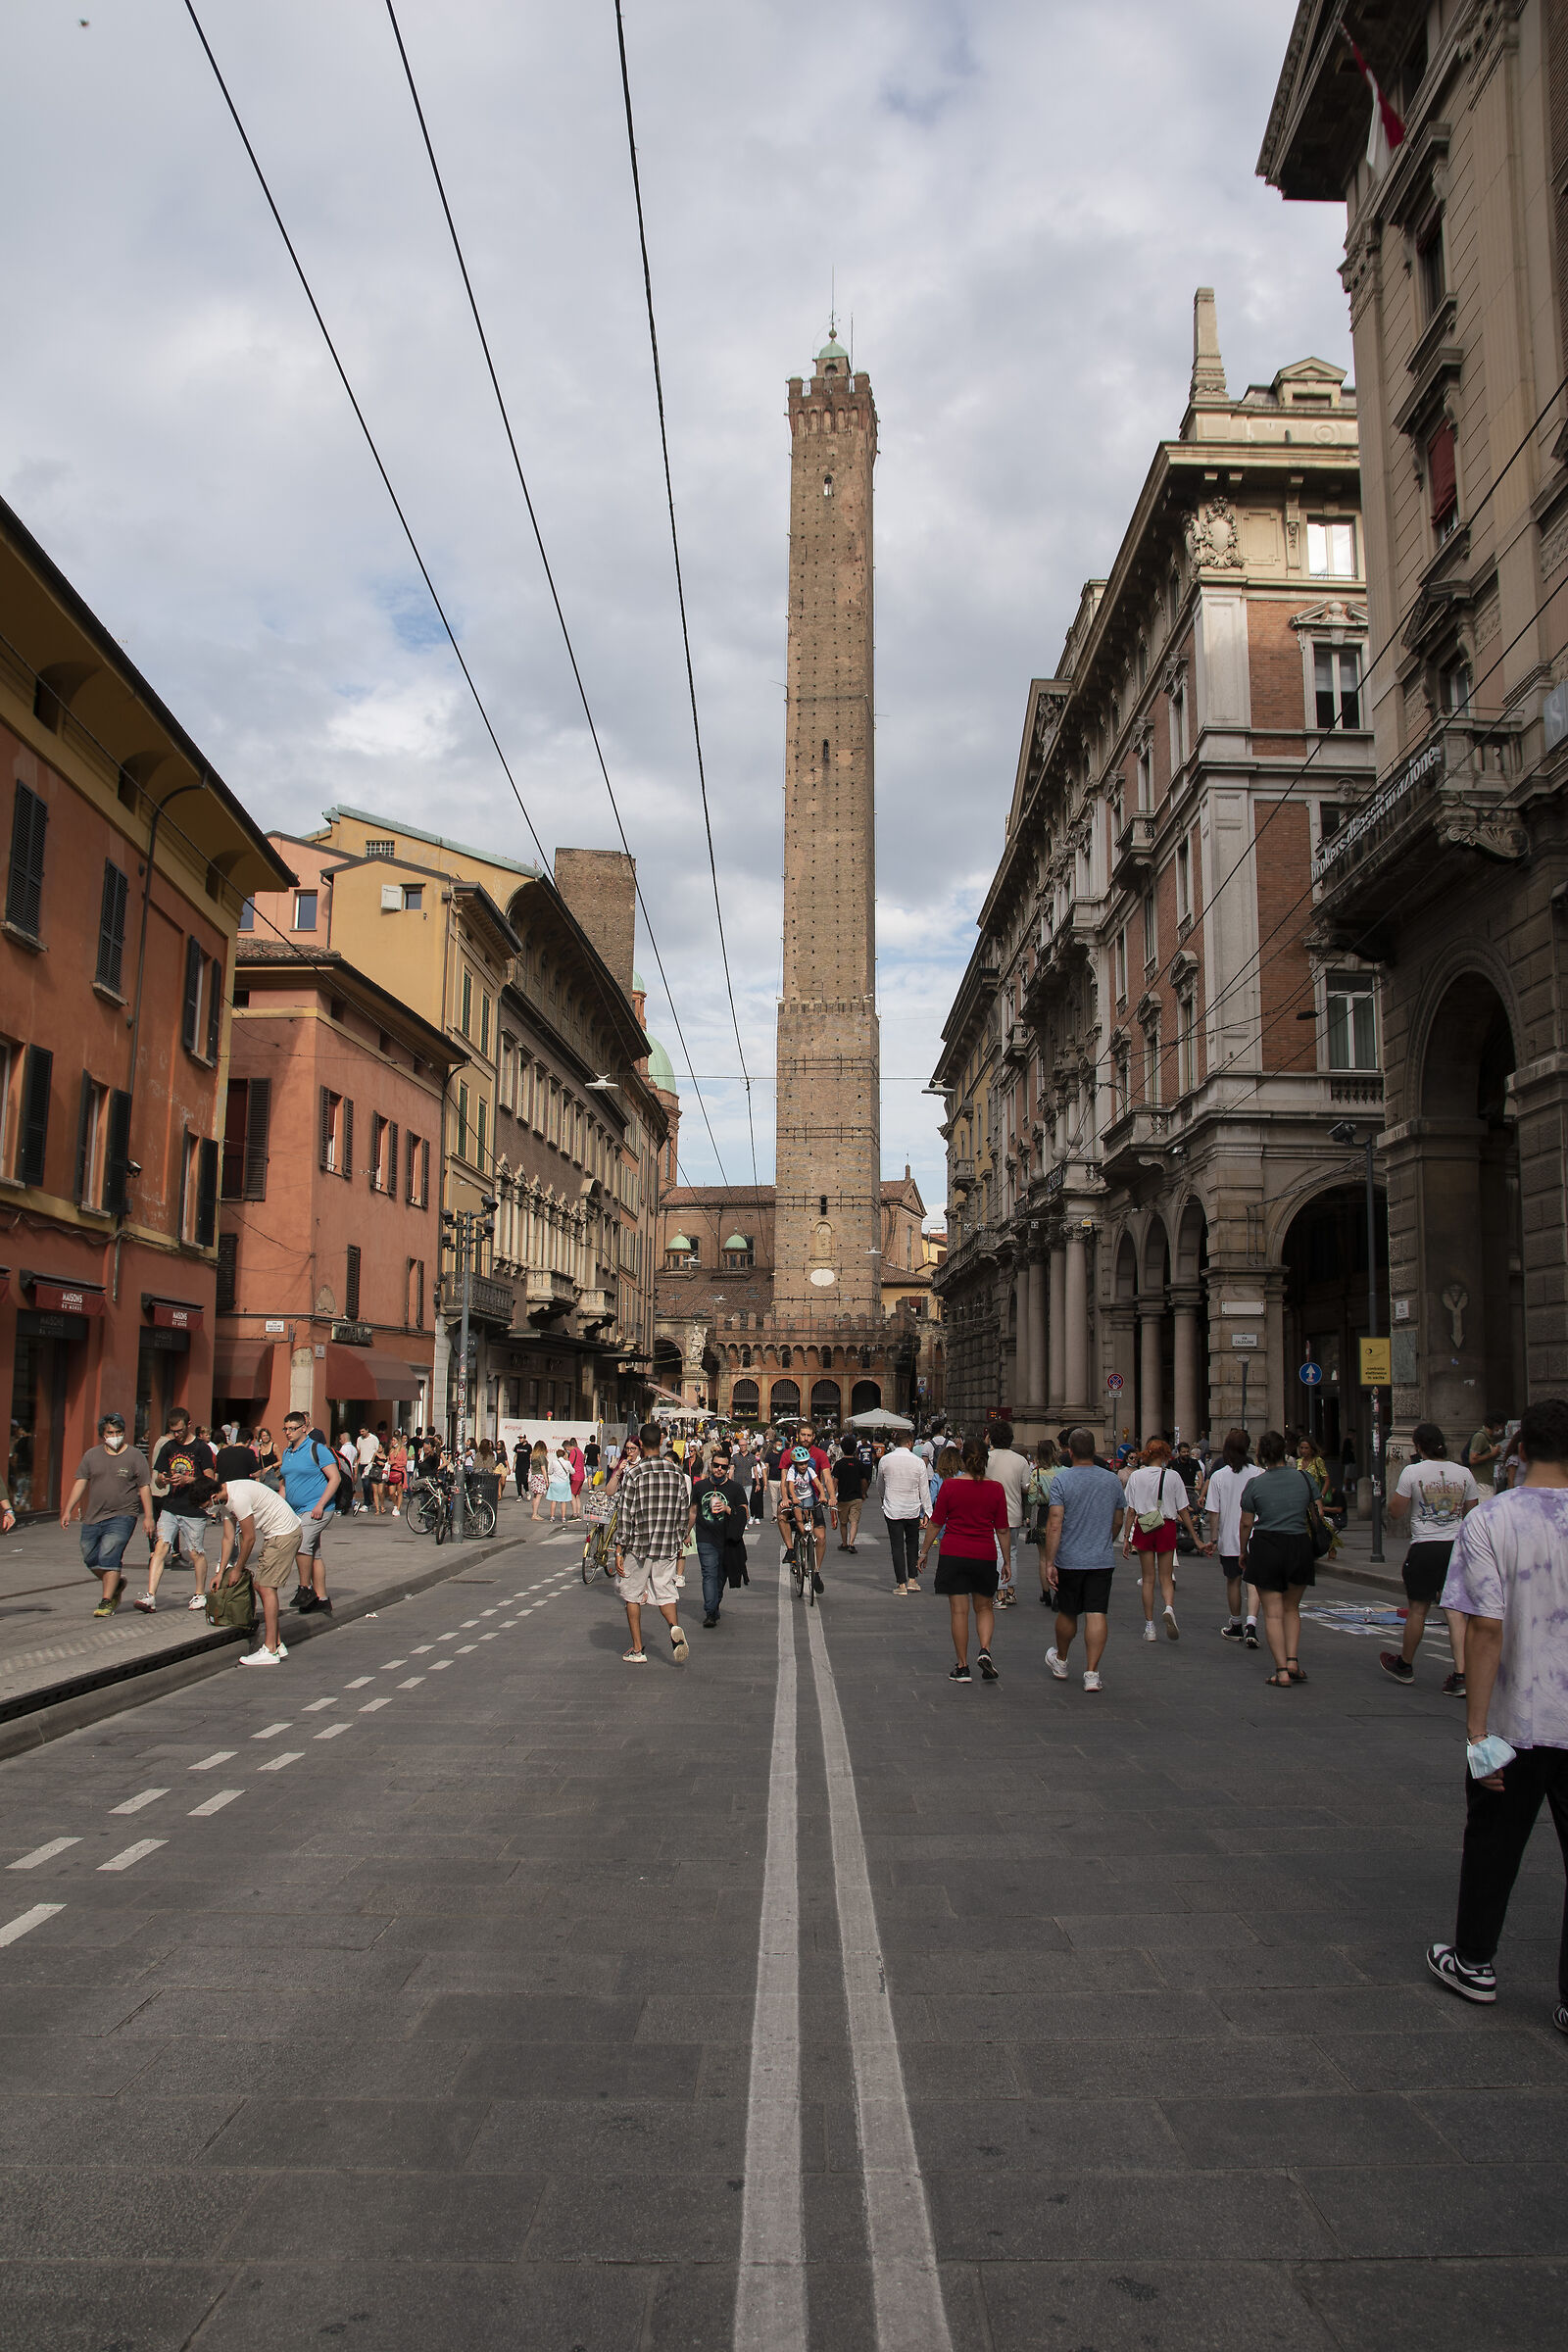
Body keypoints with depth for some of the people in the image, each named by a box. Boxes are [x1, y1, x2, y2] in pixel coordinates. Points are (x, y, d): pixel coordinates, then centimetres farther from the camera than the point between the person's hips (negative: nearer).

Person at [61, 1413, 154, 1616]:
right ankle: (117, 1583, 34)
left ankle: (107, 1602, -9)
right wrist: (68, 1510, 2)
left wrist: (148, 1516, -7)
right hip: (93, 1517, 5)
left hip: (122, 1516, -5)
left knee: (109, 1556, -16)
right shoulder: (92, 1455, 9)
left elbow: (145, 1487, -1)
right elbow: (80, 1483, 10)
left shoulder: (135, 1456, -1)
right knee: (91, 1559, 9)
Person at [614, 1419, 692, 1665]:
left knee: (633, 1596, 11)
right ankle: (675, 1628, -17)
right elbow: (684, 1513, 8)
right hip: (668, 1546, 3)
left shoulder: (634, 1474, -11)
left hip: (638, 1544, -3)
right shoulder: (677, 1472, 3)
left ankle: (637, 1650, 14)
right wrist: (678, 1542, 19)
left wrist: (619, 1551, -5)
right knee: (664, 1592, 11)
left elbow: (626, 1516, -11)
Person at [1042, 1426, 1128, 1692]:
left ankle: (1060, 1660, 34)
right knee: (1097, 1614, -1)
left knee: (1067, 1613, 14)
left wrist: (1049, 1562, -13)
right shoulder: (1112, 1480, 2)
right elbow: (1118, 1521, 13)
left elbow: (1055, 1524, -16)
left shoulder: (1061, 1479, -10)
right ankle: (1092, 1673, -5)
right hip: (1103, 1560, 2)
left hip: (1069, 1560, -1)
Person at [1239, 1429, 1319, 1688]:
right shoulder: (1304, 1479, 1)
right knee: (1292, 1608, 18)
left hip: (1266, 1546, -2)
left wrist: (1243, 1551, 14)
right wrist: (1313, 1549, 22)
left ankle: (1281, 1670, -4)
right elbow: (1314, 1516, 9)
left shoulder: (1255, 1484, -5)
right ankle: (1293, 1661, 4)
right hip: (1299, 1546, 2)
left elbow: (1246, 1523, -1)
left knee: (1273, 1612, 2)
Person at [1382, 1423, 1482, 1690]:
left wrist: (1395, 1494, 12)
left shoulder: (1412, 1472, -7)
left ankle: (1404, 1665, 29)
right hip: (1457, 1546, 3)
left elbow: (1395, 1513, -3)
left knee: (1417, 1609, 11)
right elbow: (1472, 1515, 10)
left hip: (1425, 1548, -3)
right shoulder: (1463, 1473, 3)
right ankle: (1460, 1675, -5)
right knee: (1455, 1611, 3)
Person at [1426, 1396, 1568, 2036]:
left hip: (1516, 1719, -1)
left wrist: (1477, 1729, -12)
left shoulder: (1489, 1521, -13)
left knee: (1492, 1844, 17)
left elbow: (1486, 1628, -17)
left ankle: (1474, 1963, 33)